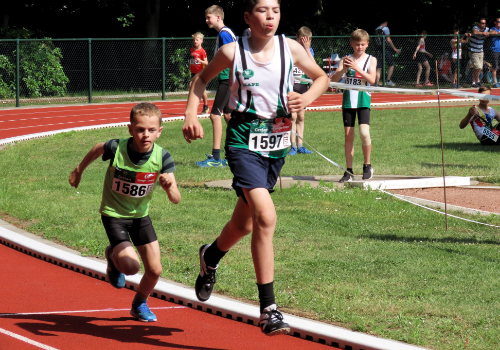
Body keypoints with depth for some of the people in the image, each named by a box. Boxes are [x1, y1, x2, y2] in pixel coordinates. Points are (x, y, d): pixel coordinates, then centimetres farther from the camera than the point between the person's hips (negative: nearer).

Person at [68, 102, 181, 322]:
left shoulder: (162, 158, -21)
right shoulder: (116, 149, -25)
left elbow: (176, 200, -21)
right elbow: (97, 149, 0)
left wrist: (169, 187, -44)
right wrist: (79, 170, 14)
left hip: (140, 215, 3)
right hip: (113, 214, -3)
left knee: (154, 270, 1)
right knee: (131, 266, -19)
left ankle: (140, 304, 32)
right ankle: (113, 256, 17)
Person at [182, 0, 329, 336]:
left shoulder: (291, 48, -2)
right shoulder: (232, 52, -7)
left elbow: (321, 77, 13)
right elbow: (203, 78, 11)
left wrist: (308, 97, -7)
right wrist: (191, 114, -1)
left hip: (276, 143, 4)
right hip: (244, 141, -4)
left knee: (245, 223, 18)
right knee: (266, 216, -23)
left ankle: (211, 256, 54)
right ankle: (268, 309, -19)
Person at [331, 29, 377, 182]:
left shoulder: (371, 60, 4)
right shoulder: (346, 59, 7)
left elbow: (372, 79, -11)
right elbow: (334, 79, -3)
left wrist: (356, 67, -20)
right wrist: (343, 69, -22)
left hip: (363, 100, -2)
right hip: (348, 100, 2)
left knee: (364, 133, -17)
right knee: (348, 136, 3)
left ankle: (367, 166, 0)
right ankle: (349, 171, 9)